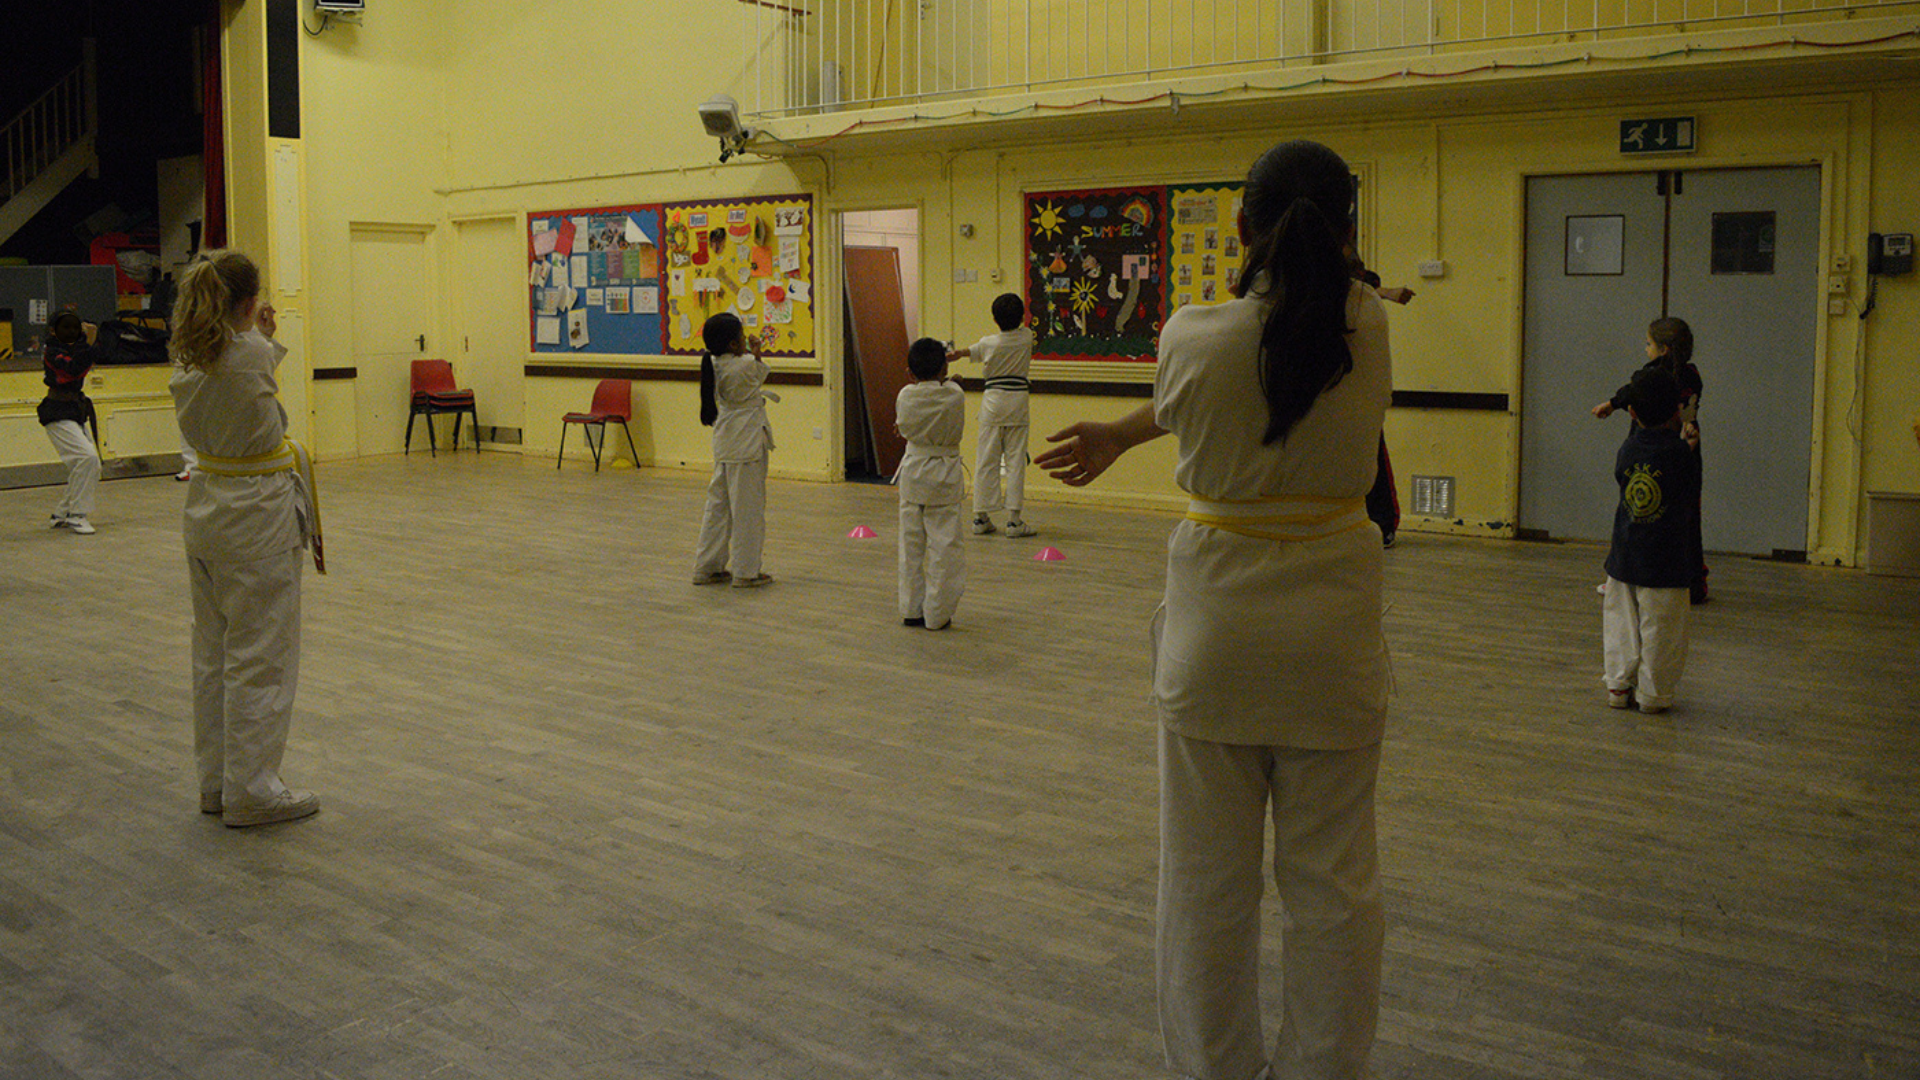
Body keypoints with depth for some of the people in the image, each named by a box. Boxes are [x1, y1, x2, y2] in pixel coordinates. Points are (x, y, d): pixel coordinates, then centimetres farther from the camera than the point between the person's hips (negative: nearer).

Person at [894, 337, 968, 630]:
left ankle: (911, 609, 19)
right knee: (944, 546, 4)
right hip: (945, 476, -2)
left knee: (911, 544, 12)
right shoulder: (955, 395, -11)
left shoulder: (906, 396, -7)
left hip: (913, 474, 3)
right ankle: (937, 614, 7)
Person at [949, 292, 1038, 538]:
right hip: (1017, 400, 0)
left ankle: (981, 517, 9)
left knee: (987, 460, 5)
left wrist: (955, 355, 26)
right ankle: (1014, 520, -2)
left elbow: (967, 352, 12)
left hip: (992, 400, 0)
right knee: (1015, 460, 0)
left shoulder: (987, 343, -4)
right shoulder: (1027, 337, 0)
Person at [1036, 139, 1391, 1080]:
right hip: (1333, 629, 2)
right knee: (1330, 877, 14)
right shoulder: (1366, 328, -5)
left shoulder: (1193, 336, -14)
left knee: (1207, 873, 13)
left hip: (1217, 623, -1)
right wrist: (1119, 437, 18)